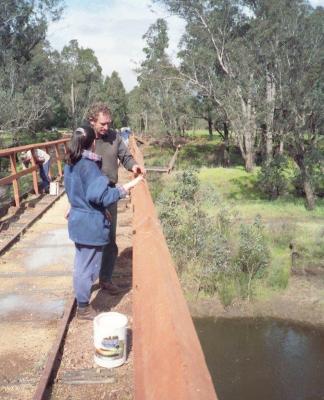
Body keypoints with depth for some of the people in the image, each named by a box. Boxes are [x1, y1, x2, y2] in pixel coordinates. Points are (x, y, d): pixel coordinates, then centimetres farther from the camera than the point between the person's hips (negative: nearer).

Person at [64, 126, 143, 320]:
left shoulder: (71, 164, 6)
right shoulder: (88, 165, -22)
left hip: (78, 220, 9)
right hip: (90, 223, -9)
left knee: (82, 262, 24)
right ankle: (84, 308, 17)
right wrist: (129, 186, -26)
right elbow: (102, 195, -26)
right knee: (88, 265, 4)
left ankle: (81, 298, 41)